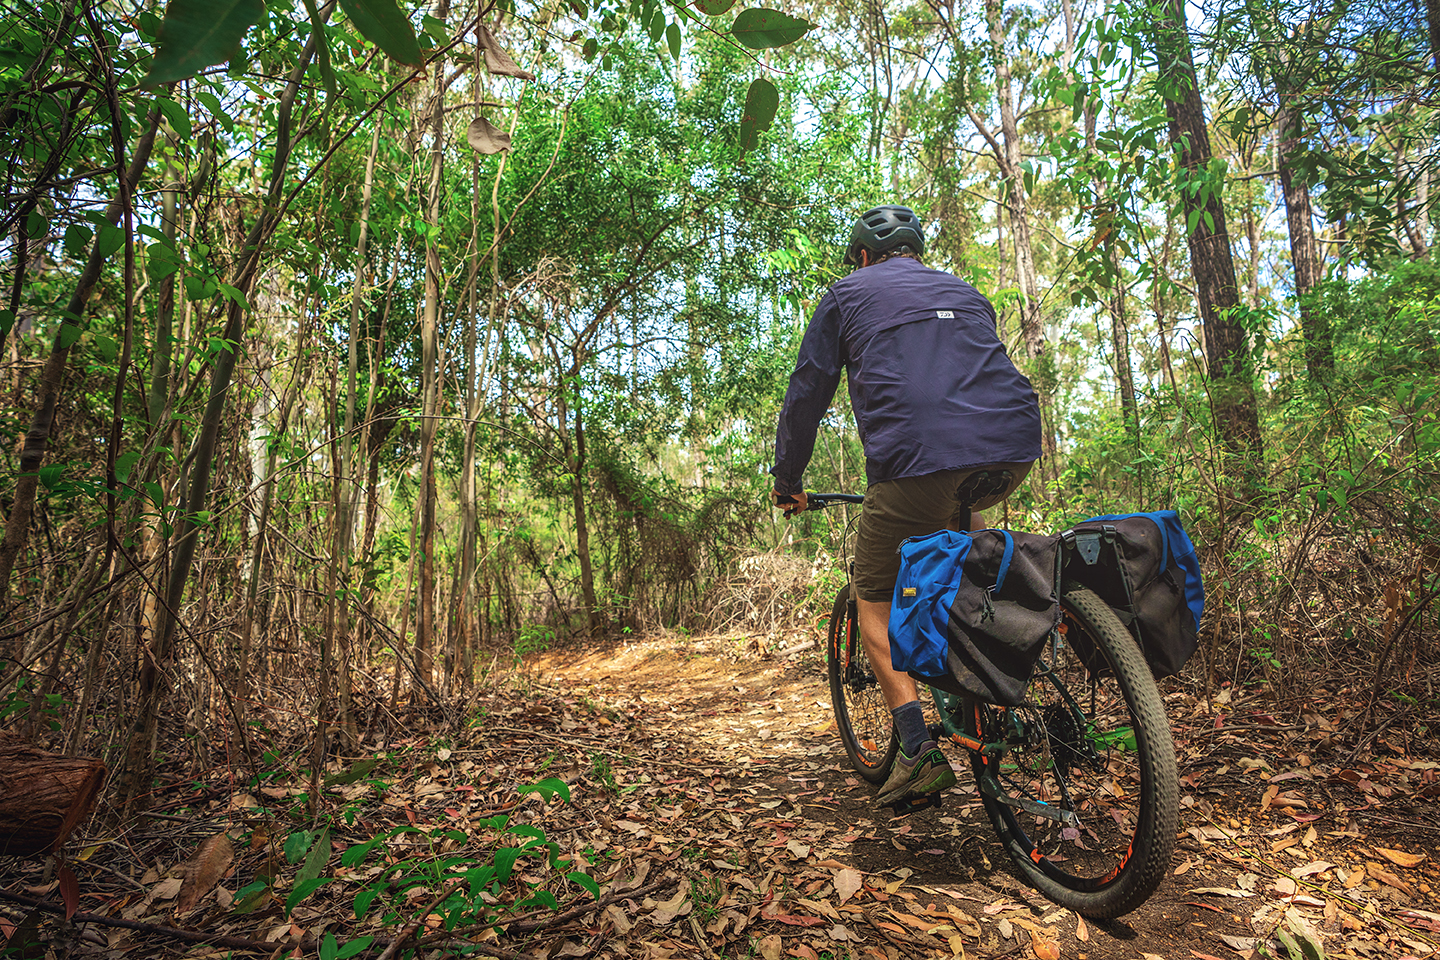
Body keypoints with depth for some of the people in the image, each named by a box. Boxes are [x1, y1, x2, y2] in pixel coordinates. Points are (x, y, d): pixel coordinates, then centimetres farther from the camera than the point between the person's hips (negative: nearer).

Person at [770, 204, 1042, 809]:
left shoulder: (849, 294, 18)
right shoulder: (965, 293, 31)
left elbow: (807, 392, 16)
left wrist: (786, 479, 25)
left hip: (917, 458, -5)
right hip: (1015, 450, 6)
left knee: (874, 598, 12)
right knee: (962, 514, 39)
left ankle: (918, 751, 4)